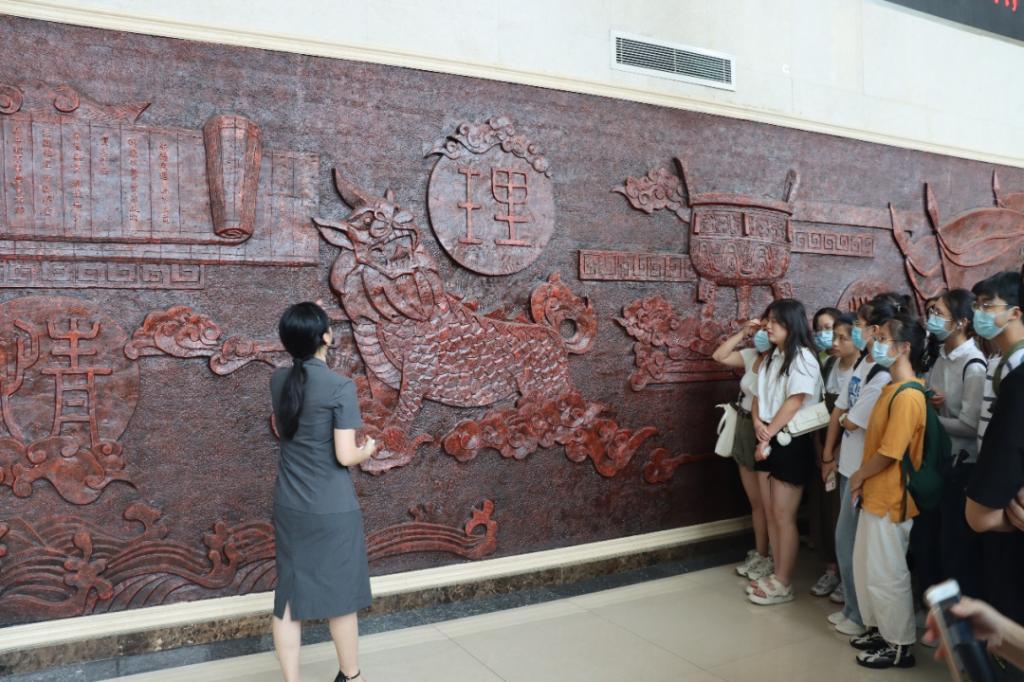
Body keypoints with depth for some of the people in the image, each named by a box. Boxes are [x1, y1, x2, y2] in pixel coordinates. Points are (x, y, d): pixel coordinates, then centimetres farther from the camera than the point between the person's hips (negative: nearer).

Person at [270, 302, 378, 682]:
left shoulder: (278, 380, 1)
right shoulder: (341, 387, -18)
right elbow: (346, 456, -17)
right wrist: (368, 450, 4)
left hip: (288, 507, 5)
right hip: (332, 509, -5)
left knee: (289, 595, 12)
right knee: (340, 595, 12)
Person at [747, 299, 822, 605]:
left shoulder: (802, 358, -13)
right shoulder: (771, 358, 14)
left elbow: (794, 402, -18)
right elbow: (758, 395, 12)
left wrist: (768, 434, -15)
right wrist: (758, 423, -7)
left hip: (791, 442, -8)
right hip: (768, 442, 8)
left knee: (784, 517, -1)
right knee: (771, 514, 13)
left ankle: (783, 584, 10)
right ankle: (777, 574, 24)